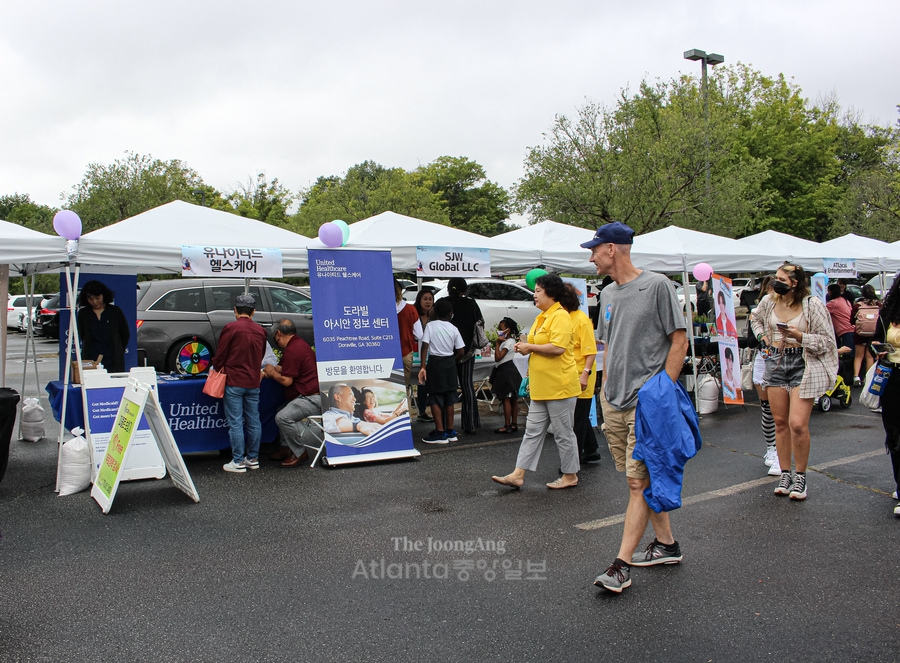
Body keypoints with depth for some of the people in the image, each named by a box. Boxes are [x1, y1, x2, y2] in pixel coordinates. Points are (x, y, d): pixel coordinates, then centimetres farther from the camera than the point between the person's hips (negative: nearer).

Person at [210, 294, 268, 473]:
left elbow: (219, 355, -6)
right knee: (253, 422, 11)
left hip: (233, 382, -5)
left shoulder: (231, 328, -10)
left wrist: (218, 371, 13)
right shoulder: (260, 331, 7)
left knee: (235, 423, -1)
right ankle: (253, 459, 18)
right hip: (253, 382, 5)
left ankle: (238, 461, 2)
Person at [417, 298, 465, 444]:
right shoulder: (453, 329, 0)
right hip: (450, 364, 3)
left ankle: (440, 433, -2)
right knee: (449, 398, 12)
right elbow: (461, 351, -1)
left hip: (435, 362, -3)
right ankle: (450, 431, 19)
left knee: (435, 399, 1)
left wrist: (423, 366, -13)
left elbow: (425, 346, -14)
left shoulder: (430, 325, -6)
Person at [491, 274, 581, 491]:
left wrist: (530, 347, -14)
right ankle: (518, 475, 11)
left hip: (559, 386, -10)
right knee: (533, 431, 9)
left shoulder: (560, 316, -14)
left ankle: (570, 476, 16)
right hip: (541, 387, 10)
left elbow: (558, 347, -25)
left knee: (563, 433, 3)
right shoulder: (542, 316, 16)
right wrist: (525, 347, 6)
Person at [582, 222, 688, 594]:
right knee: (641, 479, 14)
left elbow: (679, 340, -8)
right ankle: (666, 544, 28)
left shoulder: (656, 285, -7)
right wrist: (604, 391, 15)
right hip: (613, 403, 8)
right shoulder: (608, 294, 15)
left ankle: (621, 566, -6)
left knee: (638, 483, -7)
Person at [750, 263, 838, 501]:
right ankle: (785, 474, 19)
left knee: (798, 424, -12)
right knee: (780, 422, 8)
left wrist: (799, 336, -20)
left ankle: (800, 476, 6)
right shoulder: (769, 301, 5)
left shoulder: (813, 305, -9)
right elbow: (756, 320, 28)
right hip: (775, 363, 5)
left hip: (802, 364, -5)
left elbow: (827, 341, -8)